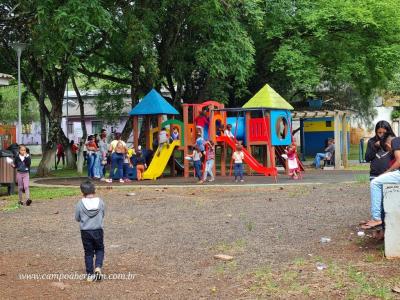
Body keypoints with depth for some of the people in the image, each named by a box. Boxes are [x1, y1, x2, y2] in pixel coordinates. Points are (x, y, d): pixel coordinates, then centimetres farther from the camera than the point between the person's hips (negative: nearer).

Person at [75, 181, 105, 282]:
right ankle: (98, 267, -5)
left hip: (85, 232, 0)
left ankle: (90, 274, 12)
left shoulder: (80, 204, -11)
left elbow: (77, 218, 0)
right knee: (99, 250, 17)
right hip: (98, 231, 0)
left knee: (88, 252, 10)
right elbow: (103, 215, 5)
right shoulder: (100, 202, -8)